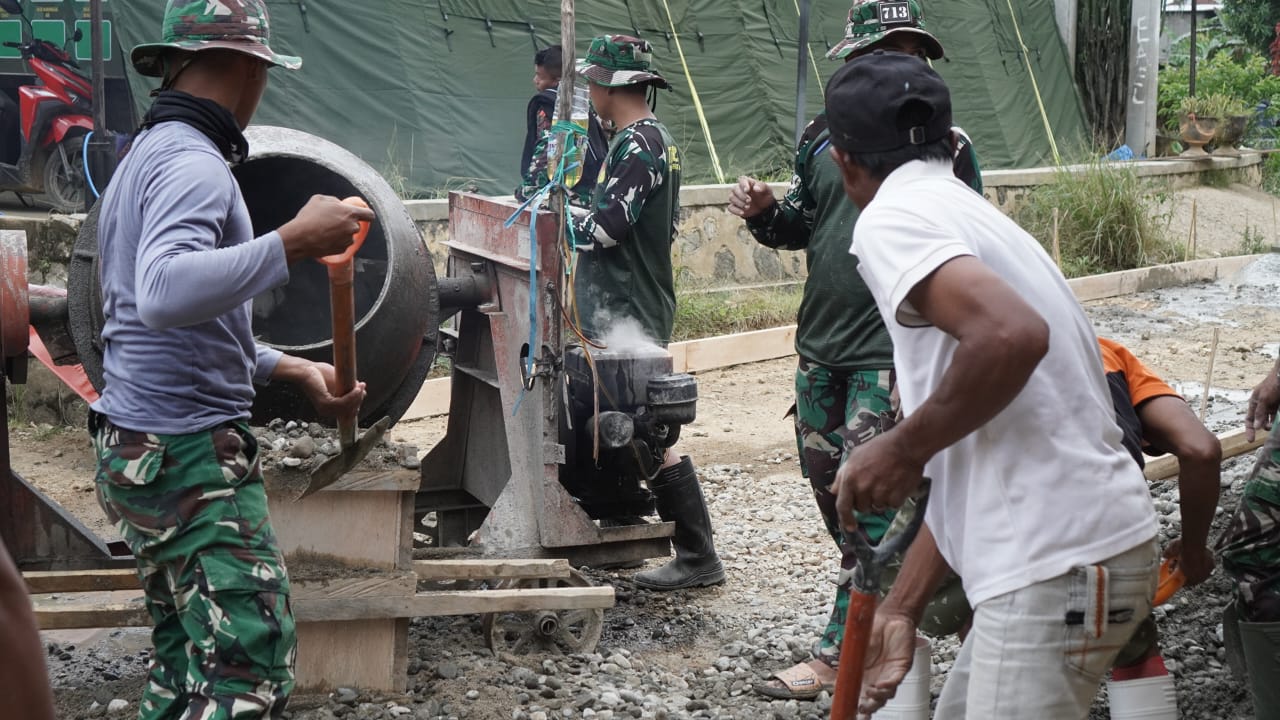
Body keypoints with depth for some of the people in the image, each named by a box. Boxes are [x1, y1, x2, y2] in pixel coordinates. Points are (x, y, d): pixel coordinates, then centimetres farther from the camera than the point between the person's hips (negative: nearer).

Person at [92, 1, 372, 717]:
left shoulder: (146, 156, 17)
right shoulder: (193, 166, -15)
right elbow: (164, 294, -36)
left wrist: (295, 369, 21)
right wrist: (294, 243, -35)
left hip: (139, 448, 11)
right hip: (191, 451, -10)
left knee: (187, 658, 16)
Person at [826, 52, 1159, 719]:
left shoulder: (890, 219, -8)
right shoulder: (967, 212, 19)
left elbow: (1013, 336, -28)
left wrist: (903, 449, -13)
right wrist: (902, 606, 21)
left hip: (1057, 568, -10)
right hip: (1075, 547, 10)